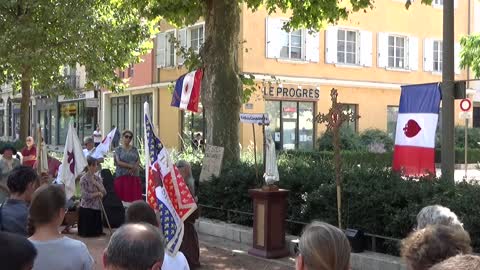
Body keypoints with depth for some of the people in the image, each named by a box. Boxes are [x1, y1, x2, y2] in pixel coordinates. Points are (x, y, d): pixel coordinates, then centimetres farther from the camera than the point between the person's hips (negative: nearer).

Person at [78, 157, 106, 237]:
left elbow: (104, 192, 0)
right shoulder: (83, 179, -11)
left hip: (97, 207, 6)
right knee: (87, 232, -1)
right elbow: (85, 195, -19)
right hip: (86, 208, -6)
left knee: (97, 231, 9)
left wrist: (96, 184, -12)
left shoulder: (98, 178, 7)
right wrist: (97, 194, -13)